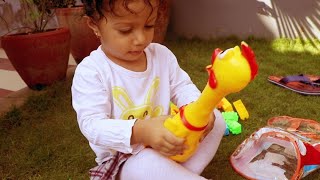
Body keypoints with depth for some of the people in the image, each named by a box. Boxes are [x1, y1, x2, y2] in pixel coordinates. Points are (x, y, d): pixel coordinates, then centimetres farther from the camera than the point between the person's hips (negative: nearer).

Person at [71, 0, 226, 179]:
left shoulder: (161, 54, -3)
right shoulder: (90, 71, -19)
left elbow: (181, 86, 3)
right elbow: (92, 125, -25)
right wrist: (140, 132, -44)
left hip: (165, 140, 6)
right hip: (124, 158, -5)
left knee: (216, 119, -5)